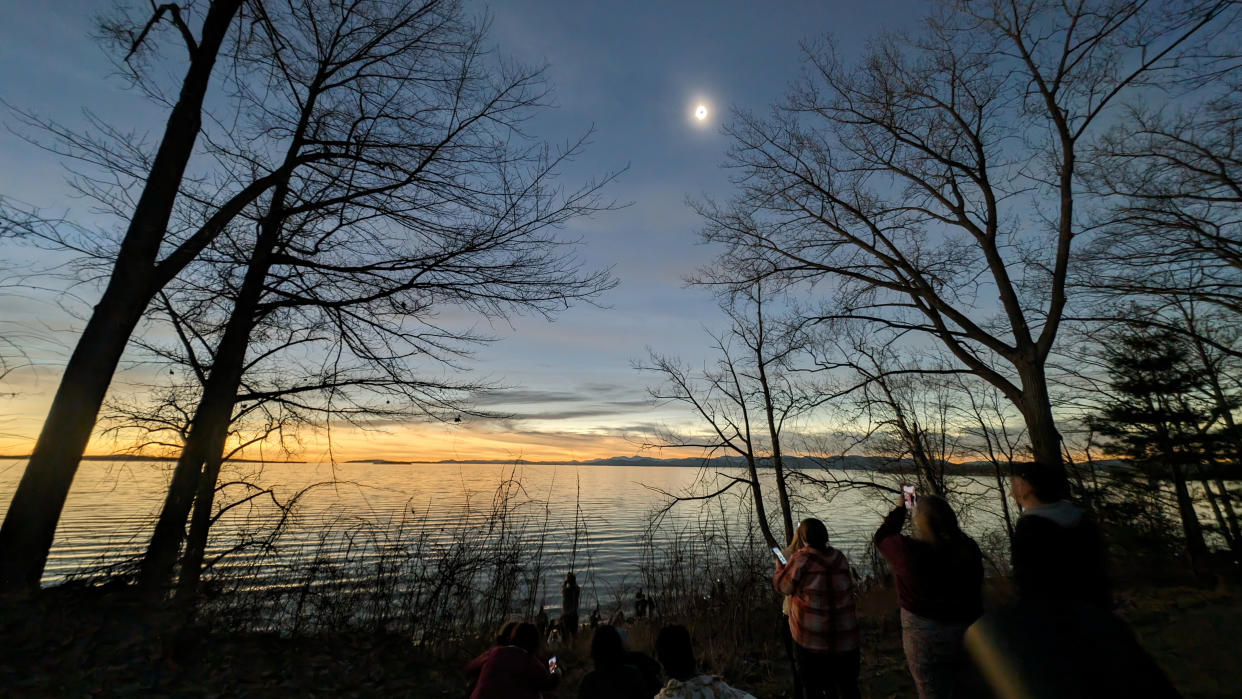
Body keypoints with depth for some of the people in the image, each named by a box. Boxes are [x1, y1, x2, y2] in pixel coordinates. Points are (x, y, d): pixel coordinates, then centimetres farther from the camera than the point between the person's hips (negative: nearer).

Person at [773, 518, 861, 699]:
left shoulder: (801, 559, -19)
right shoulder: (839, 558, -3)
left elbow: (782, 586, -7)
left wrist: (779, 568, 13)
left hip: (811, 639, -4)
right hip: (845, 638, 5)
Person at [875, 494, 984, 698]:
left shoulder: (909, 550, -24)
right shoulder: (969, 548, -11)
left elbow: (882, 537, -4)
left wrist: (901, 507, 9)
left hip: (925, 637, -4)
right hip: (968, 634, 4)